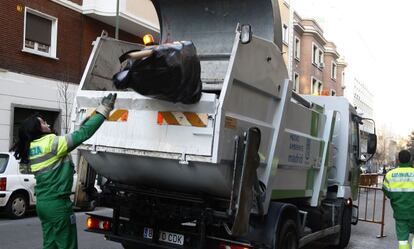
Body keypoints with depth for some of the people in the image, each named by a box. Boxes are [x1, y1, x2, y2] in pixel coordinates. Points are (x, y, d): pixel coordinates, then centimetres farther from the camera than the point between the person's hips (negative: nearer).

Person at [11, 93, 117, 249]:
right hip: (57, 203, -9)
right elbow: (83, 134, -19)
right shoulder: (51, 143, -14)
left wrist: (85, 121, 13)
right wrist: (104, 109, -13)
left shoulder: (32, 149, 11)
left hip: (43, 202, 9)